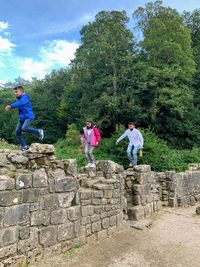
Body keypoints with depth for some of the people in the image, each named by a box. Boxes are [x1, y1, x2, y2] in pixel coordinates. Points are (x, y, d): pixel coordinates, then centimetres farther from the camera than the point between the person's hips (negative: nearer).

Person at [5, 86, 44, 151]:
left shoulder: (25, 97, -13)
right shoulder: (19, 98, 16)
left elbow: (20, 103, -30)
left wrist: (11, 106, -39)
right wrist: (10, 106, -7)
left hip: (28, 117, -8)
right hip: (22, 118, 9)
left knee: (24, 128, -30)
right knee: (17, 132, 1)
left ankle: (38, 131, -6)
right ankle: (24, 146, 10)